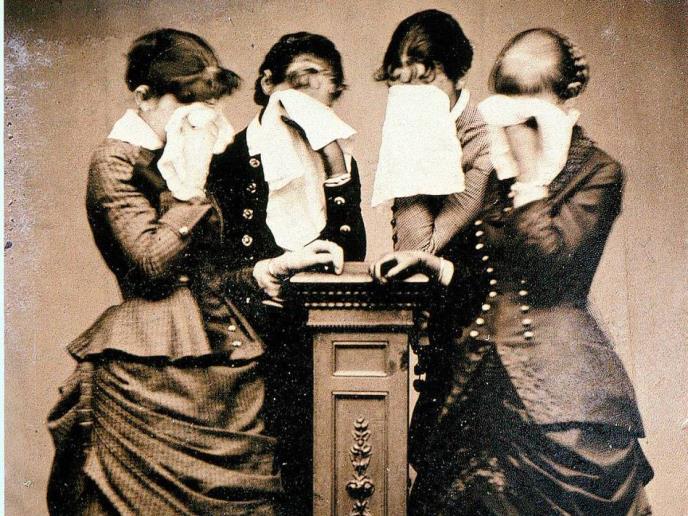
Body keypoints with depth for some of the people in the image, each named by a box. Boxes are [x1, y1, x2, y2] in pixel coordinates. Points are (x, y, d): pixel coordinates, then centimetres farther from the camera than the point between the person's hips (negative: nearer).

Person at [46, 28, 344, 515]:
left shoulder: (180, 165, 19)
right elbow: (153, 265, -16)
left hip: (214, 362, 8)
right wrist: (191, 185, -11)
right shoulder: (116, 161, -5)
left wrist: (282, 262, 13)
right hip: (155, 368, -8)